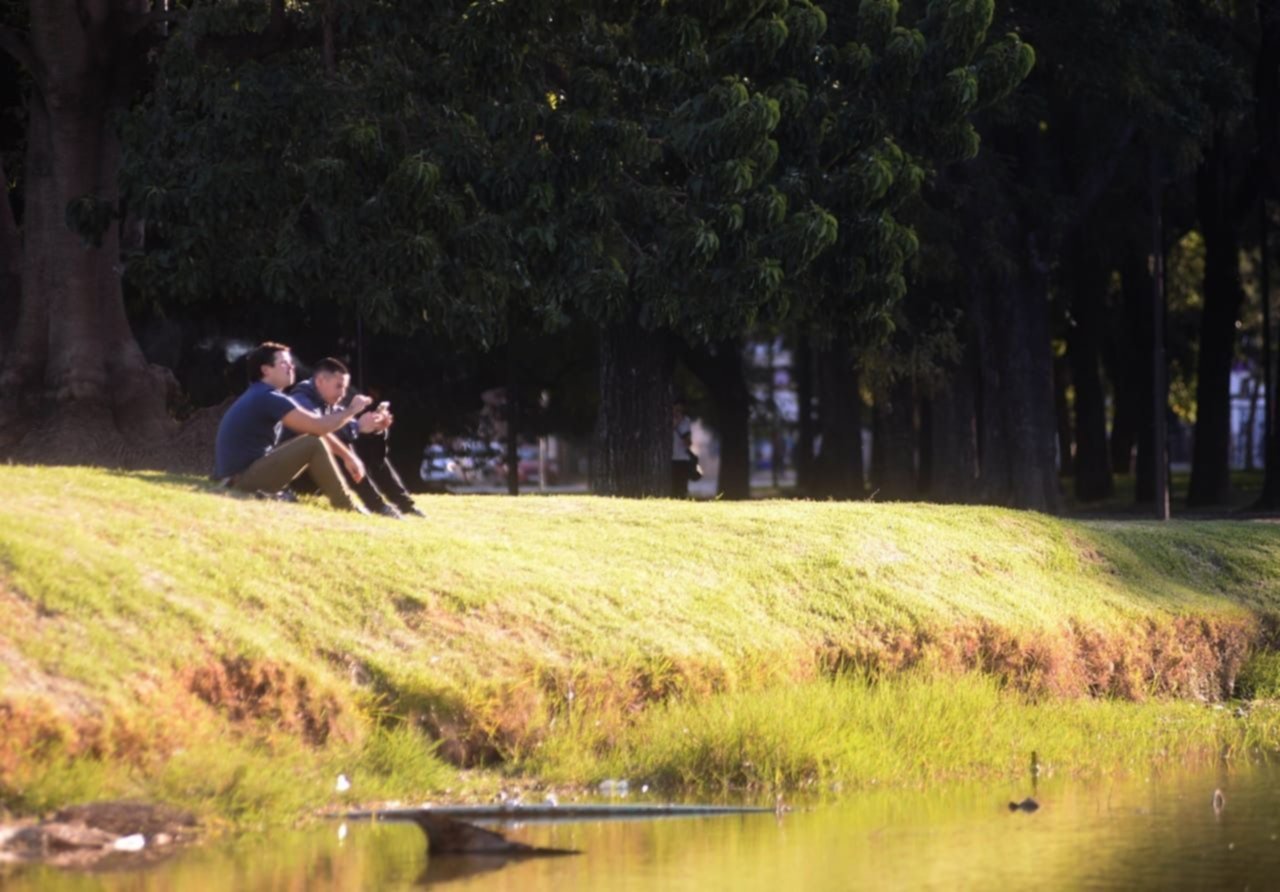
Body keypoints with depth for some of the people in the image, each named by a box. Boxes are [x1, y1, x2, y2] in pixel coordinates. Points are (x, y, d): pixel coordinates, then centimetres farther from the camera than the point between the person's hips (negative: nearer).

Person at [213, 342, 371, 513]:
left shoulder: (259, 397, 20)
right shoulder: (268, 398, -13)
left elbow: (313, 427, 23)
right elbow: (320, 426, -17)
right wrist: (351, 410, 1)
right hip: (243, 478, -11)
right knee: (314, 445, -13)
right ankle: (350, 511, -7)